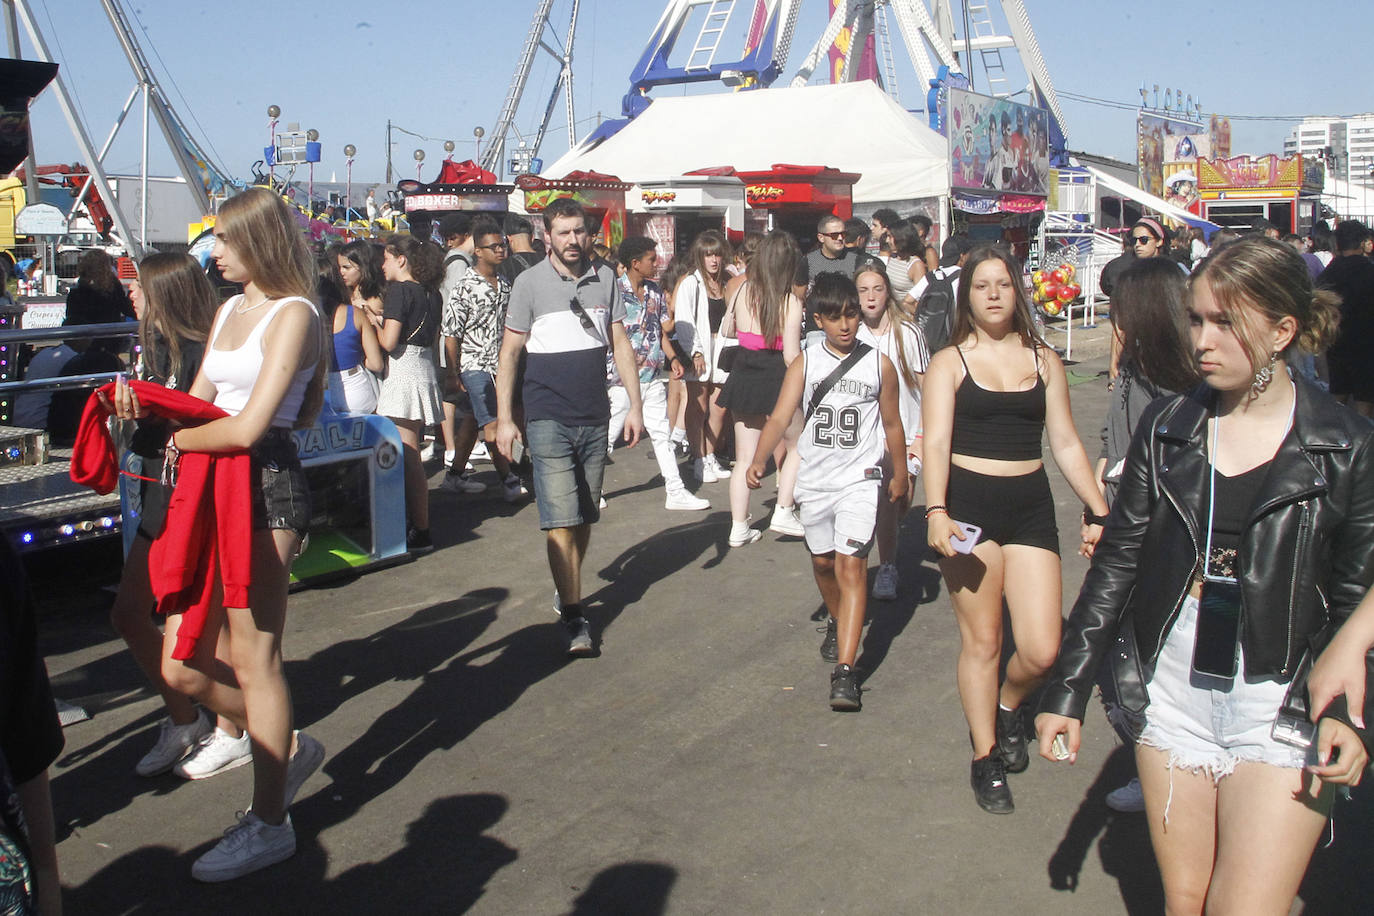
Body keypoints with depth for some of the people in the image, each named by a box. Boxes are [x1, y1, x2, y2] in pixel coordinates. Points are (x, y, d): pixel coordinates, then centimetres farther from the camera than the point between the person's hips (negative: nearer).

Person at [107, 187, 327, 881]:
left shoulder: (293, 314, -10)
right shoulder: (228, 310, 18)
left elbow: (247, 426, -18)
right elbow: (197, 402, 16)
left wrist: (180, 438, -2)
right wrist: (144, 406, -3)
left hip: (266, 485, -8)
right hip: (215, 487, 8)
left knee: (252, 656, -1)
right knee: (182, 666, 7)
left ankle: (270, 824, 14)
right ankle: (285, 747, 31)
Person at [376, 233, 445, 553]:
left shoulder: (399, 290, -12)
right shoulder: (431, 292, 12)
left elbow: (389, 342, -17)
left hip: (403, 371, -9)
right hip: (425, 368, 9)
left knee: (408, 457, -5)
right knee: (412, 453, 17)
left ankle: (421, 533, -2)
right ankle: (417, 522, 25)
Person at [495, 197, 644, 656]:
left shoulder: (605, 279, 8)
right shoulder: (529, 283, -3)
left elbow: (621, 345, 11)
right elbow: (509, 352, -1)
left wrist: (635, 405, 4)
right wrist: (504, 419, -6)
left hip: (595, 418, 4)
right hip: (548, 420, -4)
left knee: (585, 517, 13)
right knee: (561, 521, -9)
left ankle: (568, 591, 31)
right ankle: (574, 618, -6)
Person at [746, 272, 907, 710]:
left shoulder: (879, 364, -1)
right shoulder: (804, 363, 0)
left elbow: (891, 424, 10)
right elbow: (780, 417, -10)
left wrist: (900, 475, 18)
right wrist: (758, 459, -24)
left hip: (861, 479, -2)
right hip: (815, 478, 3)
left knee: (851, 564, -14)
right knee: (823, 561, 17)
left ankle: (844, 671, -17)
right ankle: (839, 623, 47)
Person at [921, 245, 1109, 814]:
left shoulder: (1043, 360, 12)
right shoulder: (949, 362, 3)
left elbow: (1065, 442, 14)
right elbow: (936, 442, -8)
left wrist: (1098, 511, 9)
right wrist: (936, 511, -23)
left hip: (1030, 505, 3)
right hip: (968, 504, -3)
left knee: (1041, 651, -5)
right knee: (982, 641, 2)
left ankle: (1006, 707, 29)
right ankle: (986, 759, 21)